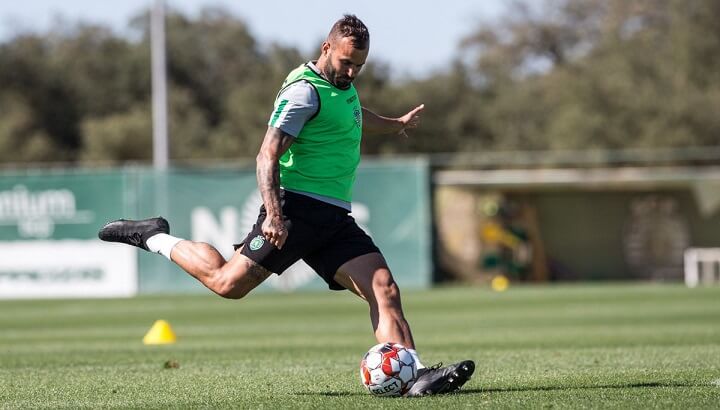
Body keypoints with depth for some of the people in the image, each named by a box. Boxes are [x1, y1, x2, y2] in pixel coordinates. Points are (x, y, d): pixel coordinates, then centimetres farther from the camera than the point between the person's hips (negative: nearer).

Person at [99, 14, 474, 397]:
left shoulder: (342, 83, 17)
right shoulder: (305, 90, -11)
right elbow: (268, 156, -17)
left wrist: (397, 124, 61)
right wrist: (273, 215, -29)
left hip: (334, 220, 8)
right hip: (297, 207, -8)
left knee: (384, 289, -10)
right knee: (227, 283, -9)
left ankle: (417, 376, -17)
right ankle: (153, 237, 12)